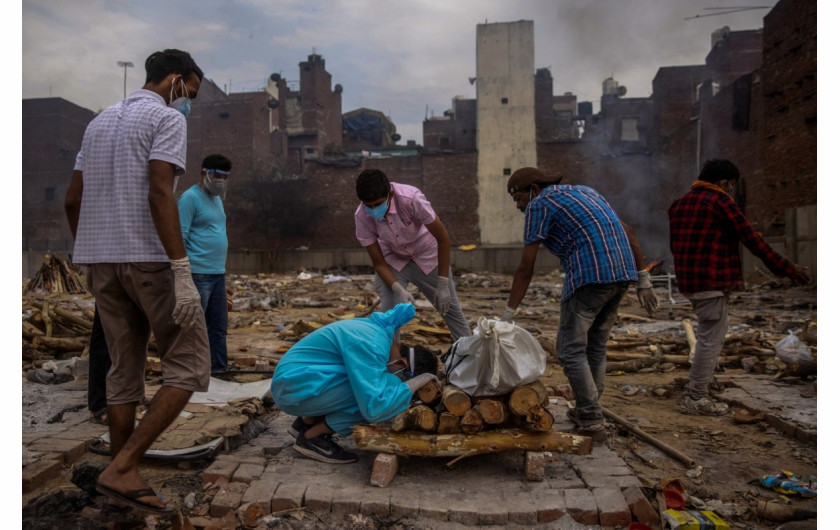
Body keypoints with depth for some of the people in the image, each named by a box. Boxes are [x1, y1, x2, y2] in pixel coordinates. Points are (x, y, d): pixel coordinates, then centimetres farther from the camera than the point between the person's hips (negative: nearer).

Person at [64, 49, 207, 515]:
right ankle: (123, 467, -6)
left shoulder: (100, 121, 21)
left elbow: (72, 201, 19)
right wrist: (182, 270, -21)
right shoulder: (167, 118, -3)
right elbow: (160, 195, -18)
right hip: (149, 258, -8)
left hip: (102, 259, 8)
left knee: (125, 373, 11)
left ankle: (123, 477, 16)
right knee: (189, 368, -1)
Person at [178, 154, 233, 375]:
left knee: (219, 326, 12)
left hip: (218, 274, 9)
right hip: (198, 274, -8)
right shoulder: (190, 197, -8)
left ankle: (219, 369, 19)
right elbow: (179, 237, -14)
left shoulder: (216, 198, 18)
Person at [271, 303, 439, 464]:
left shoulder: (376, 329, 4)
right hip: (298, 388, -10)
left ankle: (308, 421, 14)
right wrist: (418, 381, -17)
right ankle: (312, 437, -4)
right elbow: (374, 408, -30)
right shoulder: (370, 345, -24)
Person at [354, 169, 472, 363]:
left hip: (426, 255, -1)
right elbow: (378, 263, -17)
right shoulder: (362, 216, -27)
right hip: (392, 259, 1)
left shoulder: (411, 198, -36)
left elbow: (443, 238, -24)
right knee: (389, 312, -15)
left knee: (450, 307, 5)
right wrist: (398, 289, -35)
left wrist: (443, 284, -23)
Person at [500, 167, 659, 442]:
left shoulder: (540, 204, 3)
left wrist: (508, 314, 5)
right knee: (595, 347, 18)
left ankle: (591, 423, 4)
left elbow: (526, 268, 0)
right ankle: (587, 411, 27)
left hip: (590, 275, -8)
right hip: (623, 273, 8)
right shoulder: (584, 191, 25)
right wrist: (643, 279, 18)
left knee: (571, 350, 1)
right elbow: (628, 233, 18)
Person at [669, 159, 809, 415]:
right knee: (711, 339, -1)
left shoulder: (678, 204, 14)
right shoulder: (720, 201, -9)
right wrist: (786, 268, -3)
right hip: (713, 281, -8)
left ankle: (694, 391, 22)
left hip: (688, 280, 8)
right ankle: (696, 399, 4)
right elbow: (752, 239, -10)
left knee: (708, 336, 19)